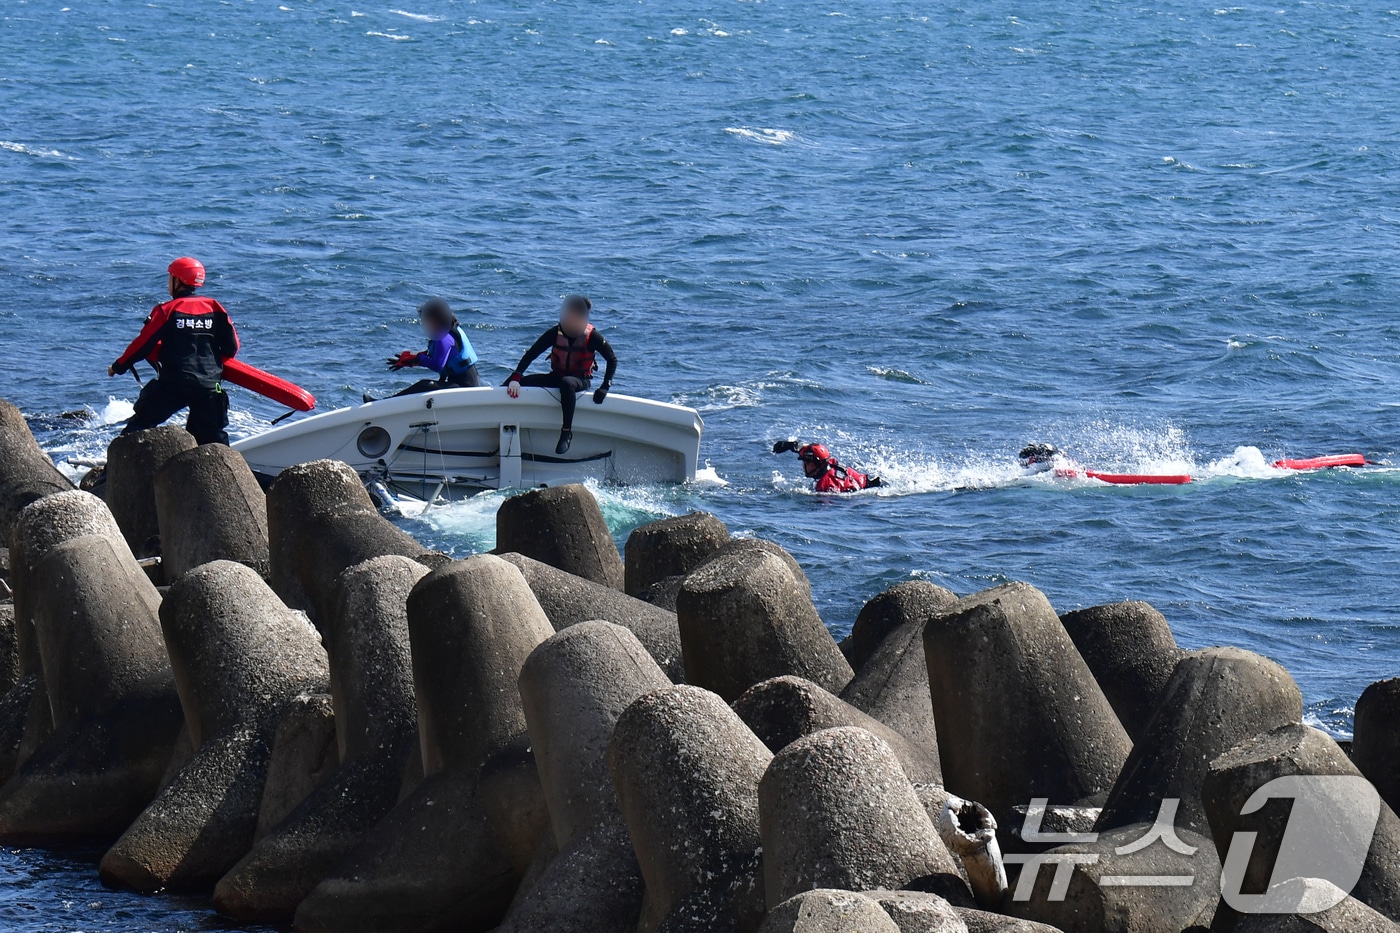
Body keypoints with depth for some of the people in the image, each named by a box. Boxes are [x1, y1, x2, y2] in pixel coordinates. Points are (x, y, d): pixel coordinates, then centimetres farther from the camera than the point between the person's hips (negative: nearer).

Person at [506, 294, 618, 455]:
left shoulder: (592, 337, -15)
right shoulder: (555, 333, -9)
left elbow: (612, 359, -7)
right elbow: (531, 354, -11)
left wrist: (605, 387, -18)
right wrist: (515, 378, -24)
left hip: (581, 381, -4)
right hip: (556, 376, 4)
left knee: (566, 383, -43)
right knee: (513, 384, -16)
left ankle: (567, 432, -37)